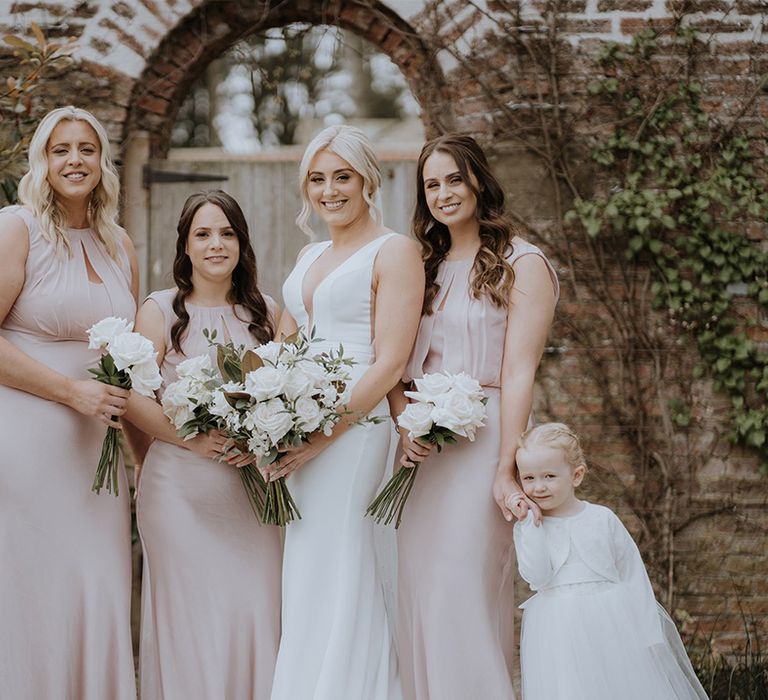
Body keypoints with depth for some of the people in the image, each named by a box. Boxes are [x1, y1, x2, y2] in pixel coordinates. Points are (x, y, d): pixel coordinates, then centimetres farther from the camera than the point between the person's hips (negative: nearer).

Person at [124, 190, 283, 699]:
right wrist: (193, 438, -18)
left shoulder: (266, 312, 11)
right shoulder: (161, 310, 3)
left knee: (255, 611, -3)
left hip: (254, 486, 2)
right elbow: (134, 399, -4)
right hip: (181, 489, -2)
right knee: (192, 614, -3)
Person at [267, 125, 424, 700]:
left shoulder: (393, 251, -4)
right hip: (297, 433, 7)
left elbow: (390, 362, -12)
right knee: (307, 581, 6)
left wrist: (324, 434, -17)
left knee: (332, 577, -7)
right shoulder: (310, 257, 19)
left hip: (353, 425, -7)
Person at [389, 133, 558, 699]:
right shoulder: (425, 267, 18)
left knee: (462, 598, -10)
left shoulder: (521, 264, -2)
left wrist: (507, 470, -16)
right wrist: (404, 425, -5)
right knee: (418, 601, 4)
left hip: (480, 440, -6)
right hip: (422, 446, 6)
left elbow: (518, 373, -10)